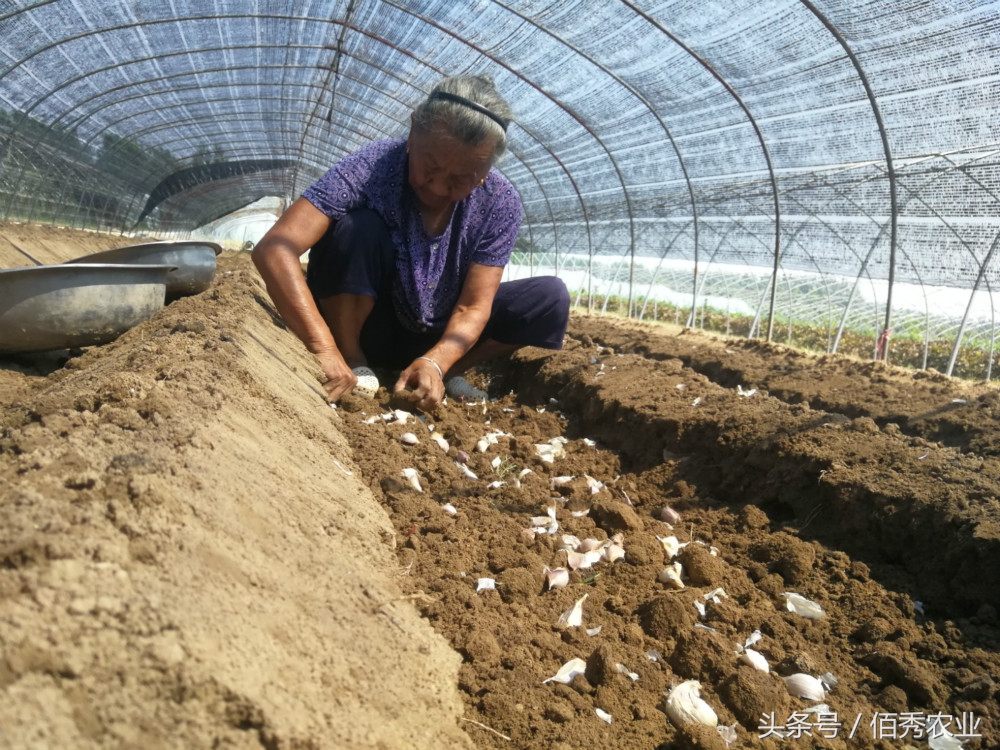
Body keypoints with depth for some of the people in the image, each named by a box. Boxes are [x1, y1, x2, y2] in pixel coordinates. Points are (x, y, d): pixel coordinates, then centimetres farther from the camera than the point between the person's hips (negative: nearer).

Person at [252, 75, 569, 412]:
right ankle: (352, 360, -14)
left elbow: (473, 307, -18)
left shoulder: (501, 204, -17)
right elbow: (274, 250, -36)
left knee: (551, 297, -15)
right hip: (362, 328, -3)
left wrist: (435, 363, -38)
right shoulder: (371, 167, -26)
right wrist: (324, 349, -47)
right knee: (358, 227, -31)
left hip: (437, 338, 3)